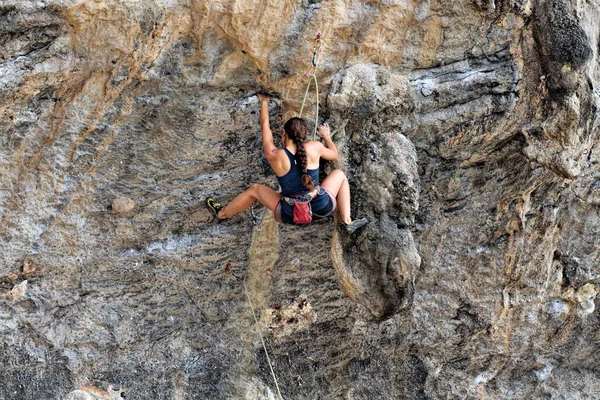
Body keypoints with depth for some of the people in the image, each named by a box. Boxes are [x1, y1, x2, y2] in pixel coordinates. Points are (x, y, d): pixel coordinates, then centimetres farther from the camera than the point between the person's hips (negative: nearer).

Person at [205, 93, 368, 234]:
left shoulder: (275, 156, -13)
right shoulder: (314, 147, -10)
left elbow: (265, 127, 6)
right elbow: (334, 155, 14)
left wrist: (264, 103, 22)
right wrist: (326, 136, 32)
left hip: (292, 215, 0)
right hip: (321, 208, 1)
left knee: (255, 189, 21)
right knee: (339, 174, 24)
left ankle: (221, 214, 40)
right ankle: (347, 223, 13)